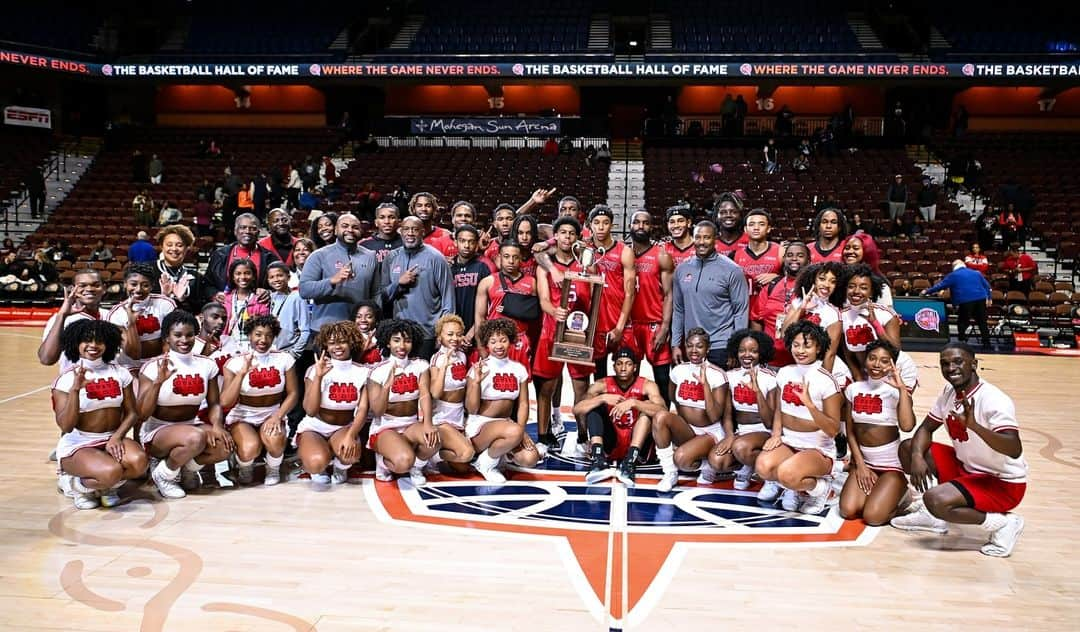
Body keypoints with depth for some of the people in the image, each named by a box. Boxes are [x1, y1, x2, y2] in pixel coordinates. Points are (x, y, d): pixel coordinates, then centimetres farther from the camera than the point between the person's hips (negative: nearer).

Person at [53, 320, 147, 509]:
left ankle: (107, 485, 4)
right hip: (77, 445, -3)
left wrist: (117, 437, -14)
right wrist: (75, 388, -25)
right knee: (111, 471, -33)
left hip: (112, 439, 3)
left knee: (139, 461, -30)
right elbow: (66, 426, -14)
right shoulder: (66, 379, -5)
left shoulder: (119, 374, 4)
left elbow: (131, 413, 5)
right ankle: (75, 484, 2)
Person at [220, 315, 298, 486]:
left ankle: (273, 469, 3)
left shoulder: (284, 359, -3)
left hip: (272, 415, 1)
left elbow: (293, 393, -1)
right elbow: (225, 402, -14)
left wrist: (277, 417, -17)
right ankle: (245, 468, 7)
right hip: (242, 417, -1)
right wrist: (242, 372, -25)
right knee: (250, 447, -32)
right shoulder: (235, 362, -7)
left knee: (274, 439, -33)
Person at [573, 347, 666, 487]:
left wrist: (633, 403, -39)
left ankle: (630, 463, -35)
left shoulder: (647, 385, -10)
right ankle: (598, 462, -32)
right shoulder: (602, 384, -6)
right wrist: (603, 398, -32)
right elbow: (576, 410, -18)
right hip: (609, 443, 1)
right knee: (594, 405, -17)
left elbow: (663, 411, -28)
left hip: (636, 444, -1)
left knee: (647, 409, -22)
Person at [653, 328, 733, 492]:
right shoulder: (678, 370, -1)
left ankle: (706, 466, 5)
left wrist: (705, 384, -29)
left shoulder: (717, 375, -14)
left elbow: (715, 416, -21)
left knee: (681, 458, -32)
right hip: (685, 430, 4)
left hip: (710, 433, -4)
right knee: (661, 416, -29)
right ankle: (670, 473, -15)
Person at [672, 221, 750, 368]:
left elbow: (741, 311, -6)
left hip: (721, 347, -4)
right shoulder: (682, 269, 7)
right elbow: (678, 310, 12)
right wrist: (675, 344, 8)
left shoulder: (731, 270, -6)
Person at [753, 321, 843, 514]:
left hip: (818, 449, -4)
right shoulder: (784, 372, 3)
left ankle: (819, 487, 0)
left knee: (787, 474, -34)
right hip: (788, 442, 5)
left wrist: (810, 404, -29)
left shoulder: (826, 381, -13)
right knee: (763, 466, -28)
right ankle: (794, 486, 5)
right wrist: (776, 434, -2)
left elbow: (834, 429, -15)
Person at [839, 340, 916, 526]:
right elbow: (850, 432, 6)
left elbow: (907, 426, -29)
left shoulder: (896, 391, -10)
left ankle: (899, 492, 12)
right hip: (863, 461, 4)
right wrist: (860, 465, -3)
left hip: (892, 464, -4)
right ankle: (873, 492, 16)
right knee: (848, 511, -15)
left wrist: (902, 388, -30)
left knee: (872, 517, -19)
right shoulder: (853, 389, 2)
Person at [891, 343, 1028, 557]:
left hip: (1003, 483, -8)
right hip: (967, 468, 9)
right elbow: (926, 428, 7)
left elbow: (1015, 450, -37)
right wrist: (917, 456, -14)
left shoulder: (994, 400, -26)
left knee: (936, 500, -29)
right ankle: (933, 514, 10)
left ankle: (1002, 523, -8)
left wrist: (974, 425, -52)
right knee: (908, 447, 4)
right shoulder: (949, 393, 0)